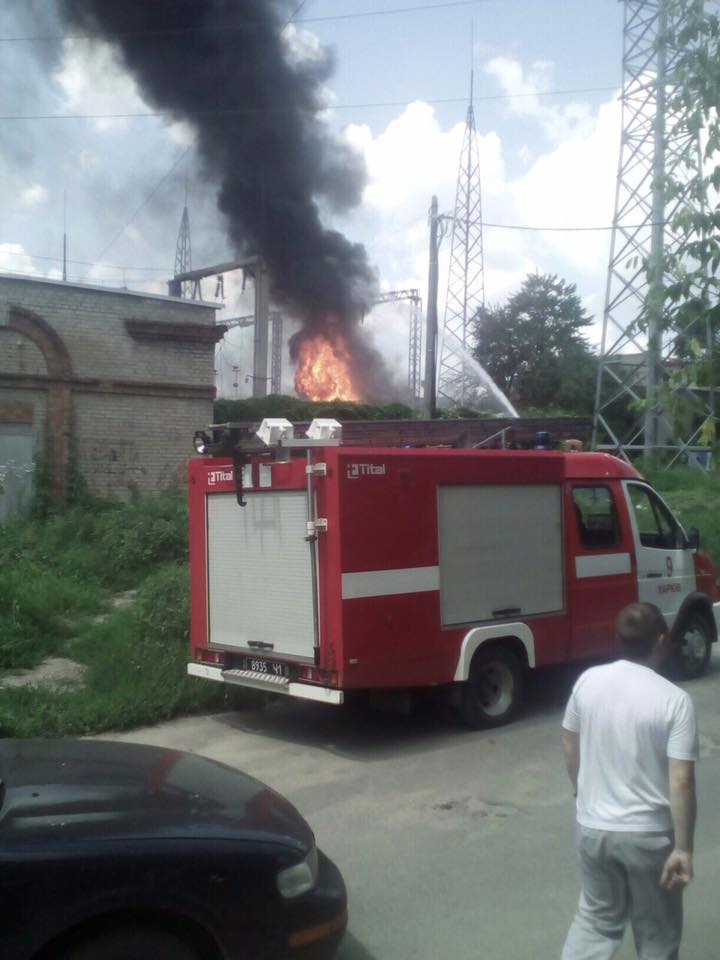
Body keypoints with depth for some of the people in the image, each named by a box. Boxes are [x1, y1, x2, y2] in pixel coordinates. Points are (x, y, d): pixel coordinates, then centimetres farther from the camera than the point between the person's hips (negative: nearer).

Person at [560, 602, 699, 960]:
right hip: (648, 834, -3)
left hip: (592, 827, 4)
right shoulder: (675, 700, -17)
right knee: (657, 931, 18)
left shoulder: (588, 681, -5)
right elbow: (681, 780, -19)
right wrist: (683, 849, -11)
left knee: (597, 914, 23)